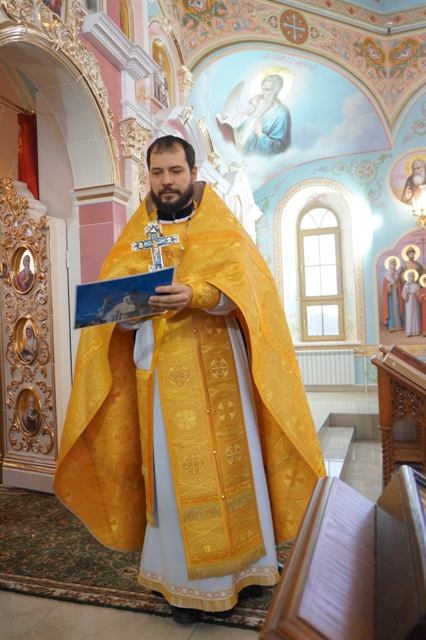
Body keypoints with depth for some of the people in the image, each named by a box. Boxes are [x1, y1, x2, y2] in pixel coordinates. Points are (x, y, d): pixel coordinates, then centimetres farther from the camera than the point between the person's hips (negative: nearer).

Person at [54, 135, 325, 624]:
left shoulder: (220, 228, 7)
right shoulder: (136, 235, 14)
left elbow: (242, 283, -8)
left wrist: (194, 295, -26)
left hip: (217, 364, -1)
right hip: (161, 369, 2)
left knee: (229, 459, 2)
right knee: (174, 467, 3)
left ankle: (241, 561, 20)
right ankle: (187, 579, 17)